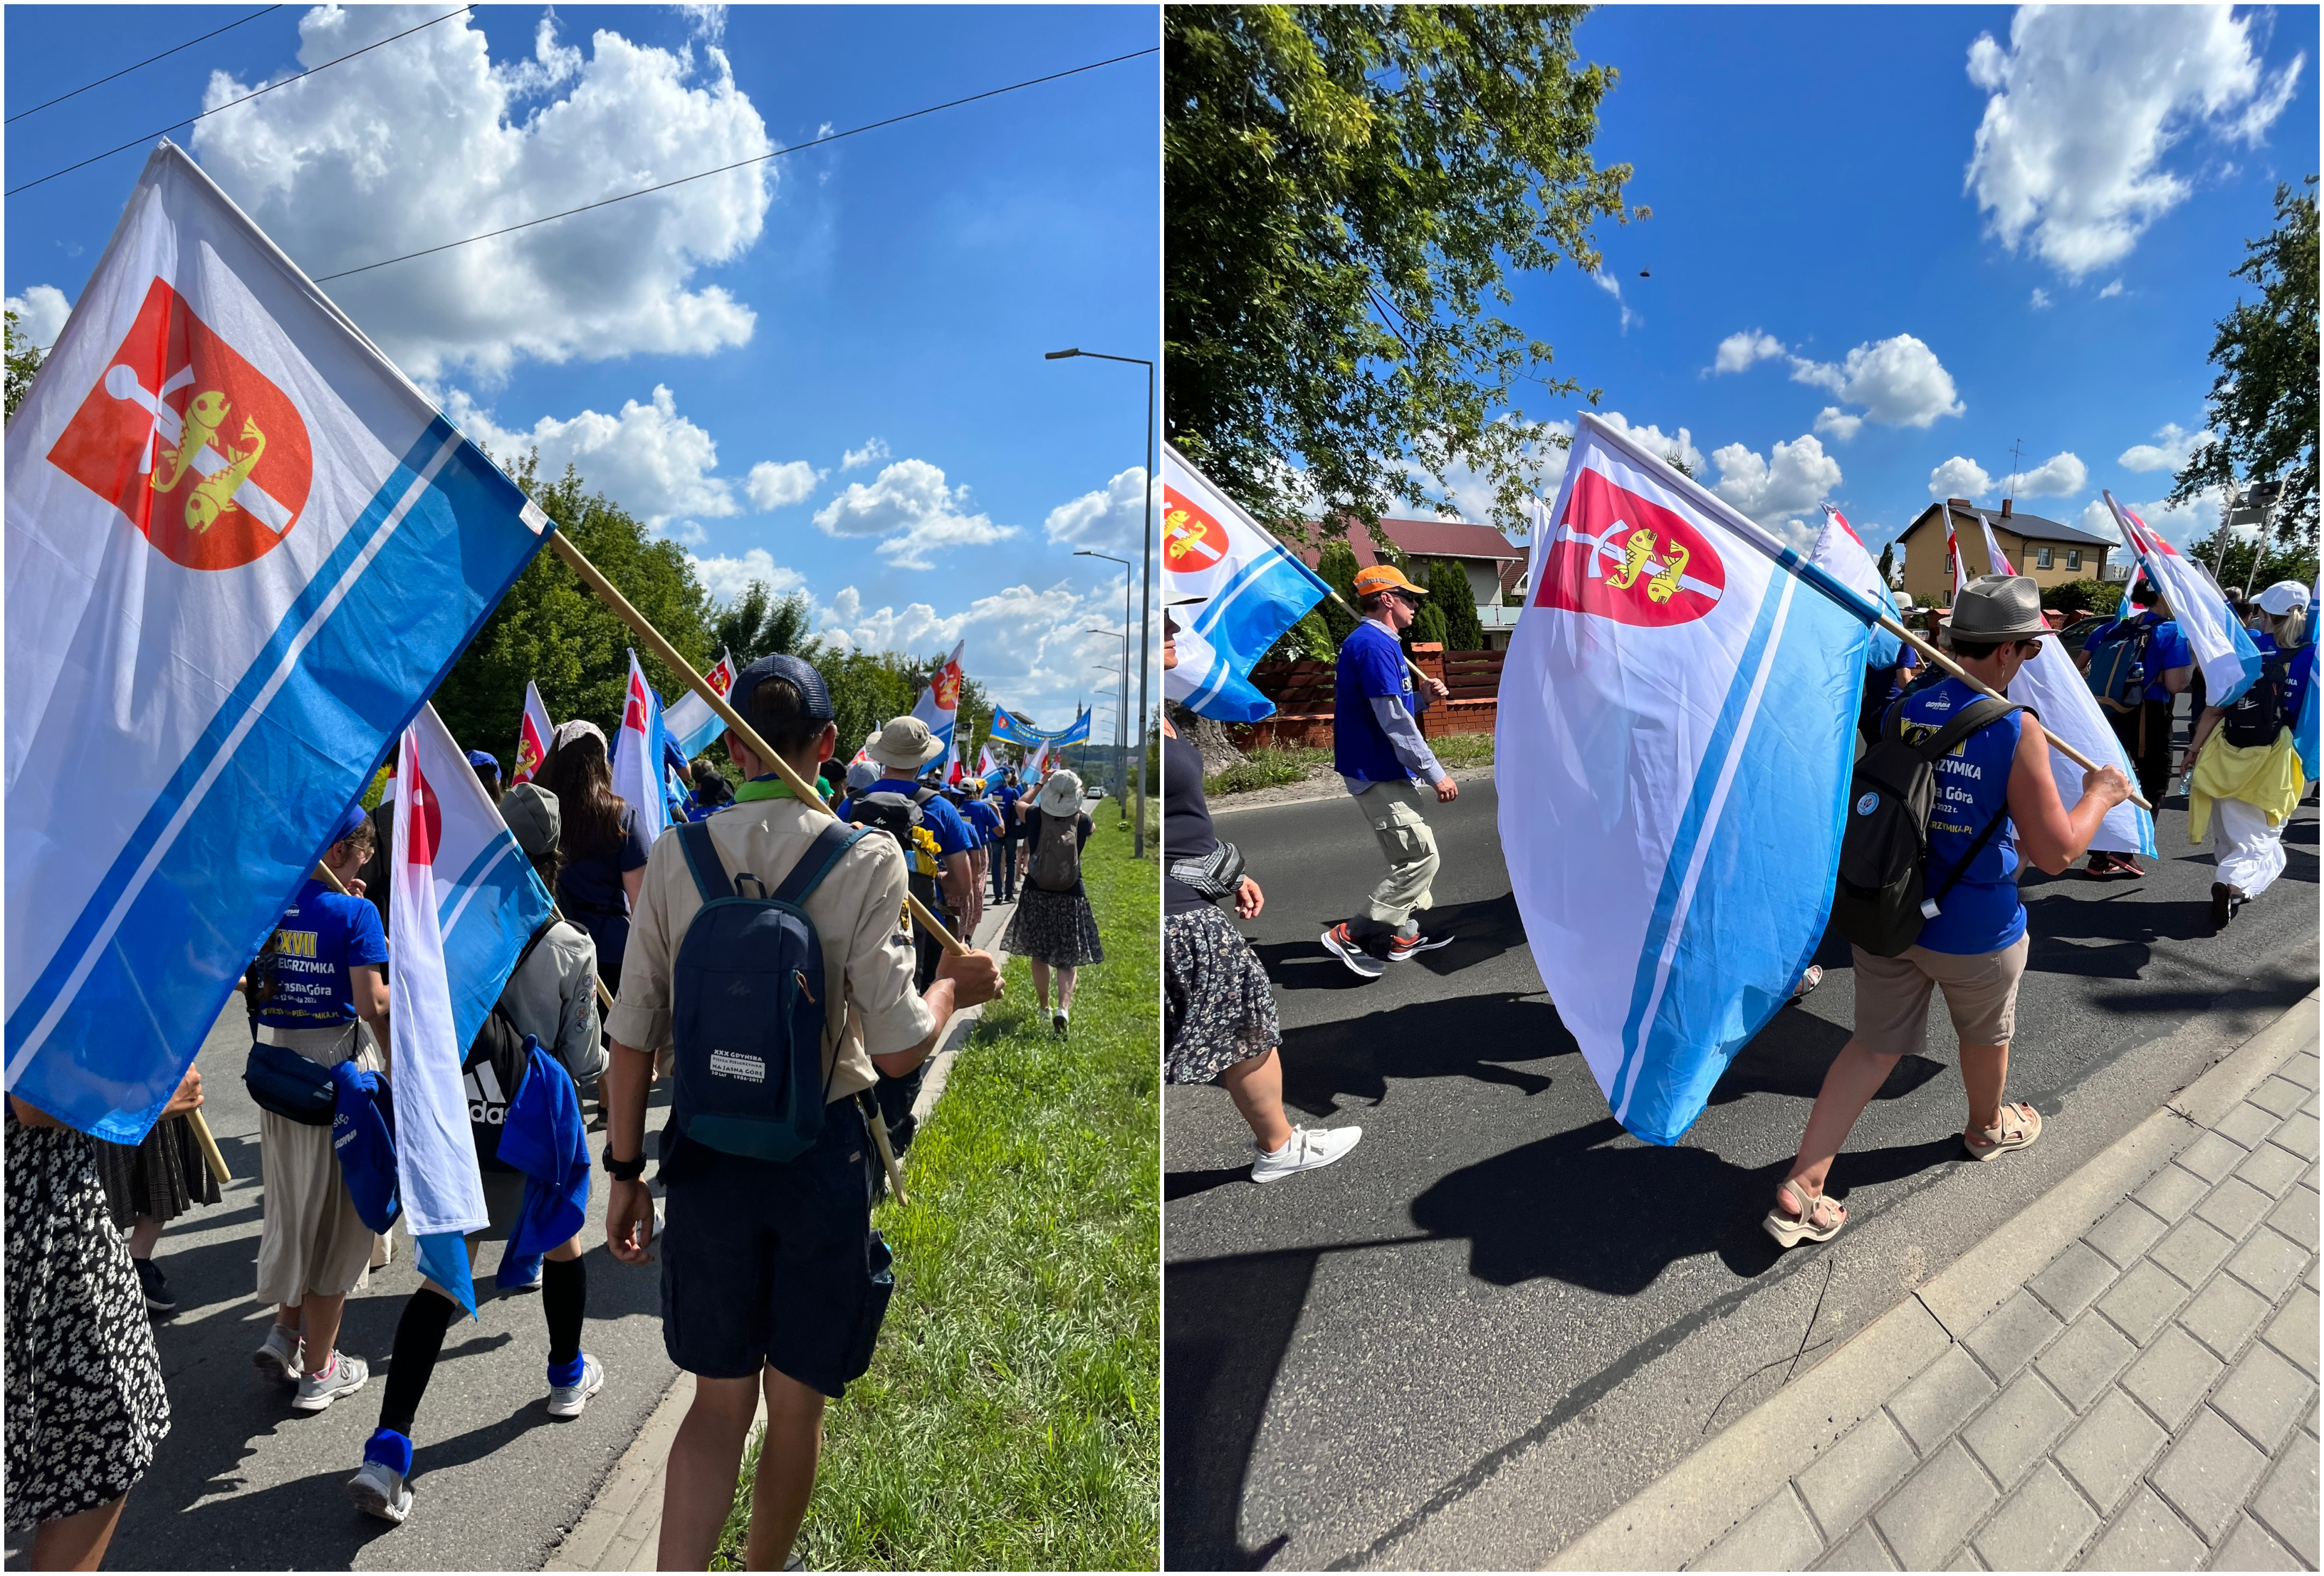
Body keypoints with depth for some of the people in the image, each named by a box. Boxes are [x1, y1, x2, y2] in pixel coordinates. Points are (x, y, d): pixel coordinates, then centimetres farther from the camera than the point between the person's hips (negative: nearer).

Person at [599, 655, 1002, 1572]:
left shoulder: (675, 856, -3)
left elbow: (632, 1040, -2)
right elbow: (898, 1050, -14)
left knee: (720, 1401, 19)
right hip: (822, 1154, -2)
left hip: (706, 1152, 3)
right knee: (796, 1409, 18)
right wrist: (955, 984, 5)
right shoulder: (864, 858, -12)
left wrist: (626, 1171, 9)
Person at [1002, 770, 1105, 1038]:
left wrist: (1041, 784, 25)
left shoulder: (1034, 816, -10)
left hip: (1037, 893, 1)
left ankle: (1043, 1007, 28)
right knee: (1067, 960, 3)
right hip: (1071, 896, -1)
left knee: (1039, 955, 16)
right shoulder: (1083, 822, -9)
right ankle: (1064, 1008, -17)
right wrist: (1076, 801, 24)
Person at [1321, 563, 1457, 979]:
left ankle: (1403, 936, 27)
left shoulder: (1370, 642, 16)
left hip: (1382, 772, 11)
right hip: (1379, 774, -11)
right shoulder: (1375, 645, -18)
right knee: (1421, 858, -8)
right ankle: (1350, 936, -6)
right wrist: (1436, 774, -18)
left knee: (1408, 855, 18)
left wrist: (1425, 697, 6)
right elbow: (1394, 722, -22)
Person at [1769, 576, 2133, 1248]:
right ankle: (1988, 1129, 55)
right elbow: (2057, 852, -15)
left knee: (1872, 1046, 11)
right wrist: (2101, 795, 3)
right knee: (1987, 1035, 26)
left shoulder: (1900, 711, -4)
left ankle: (1799, 1192, 5)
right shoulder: (2016, 731, -20)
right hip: (1974, 933, -4)